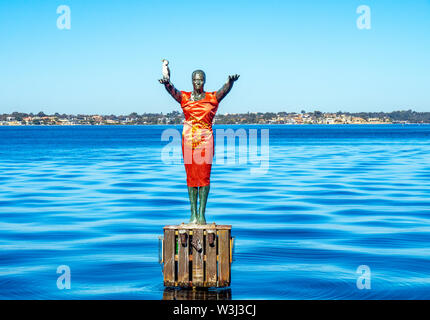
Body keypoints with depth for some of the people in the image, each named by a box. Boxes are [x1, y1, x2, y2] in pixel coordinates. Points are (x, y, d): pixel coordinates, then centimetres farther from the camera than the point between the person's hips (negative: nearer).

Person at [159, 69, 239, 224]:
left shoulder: (213, 98, 5)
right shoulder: (184, 97, 7)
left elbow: (224, 90, -14)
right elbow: (173, 91, -13)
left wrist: (230, 82, -38)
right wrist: (167, 83, -37)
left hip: (206, 140, -1)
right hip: (188, 139, 1)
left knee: (204, 176, -4)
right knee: (191, 176, 2)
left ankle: (202, 213, -2)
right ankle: (193, 213, 6)